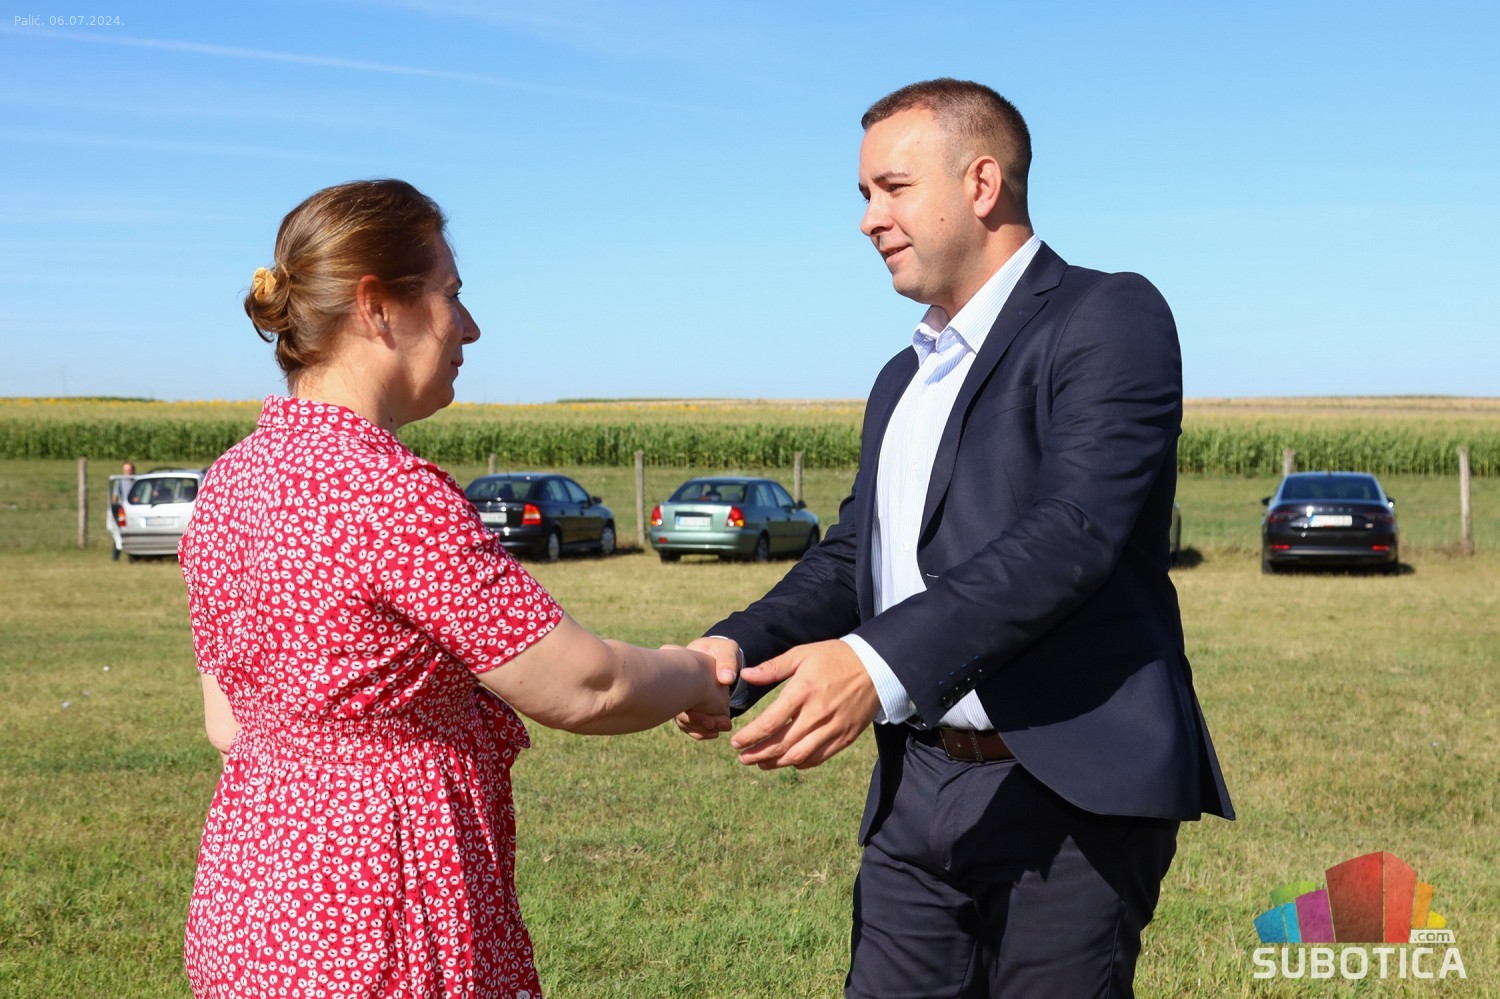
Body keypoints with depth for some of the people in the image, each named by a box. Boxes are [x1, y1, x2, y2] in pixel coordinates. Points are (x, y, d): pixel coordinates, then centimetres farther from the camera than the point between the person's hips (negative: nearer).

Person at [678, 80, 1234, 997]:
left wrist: (880, 661, -32)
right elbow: (853, 555, 17)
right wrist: (740, 644, -3)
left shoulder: (1109, 319, -7)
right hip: (917, 789, 7)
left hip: (1068, 793, -7)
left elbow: (1074, 533, -21)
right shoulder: (903, 380, 20)